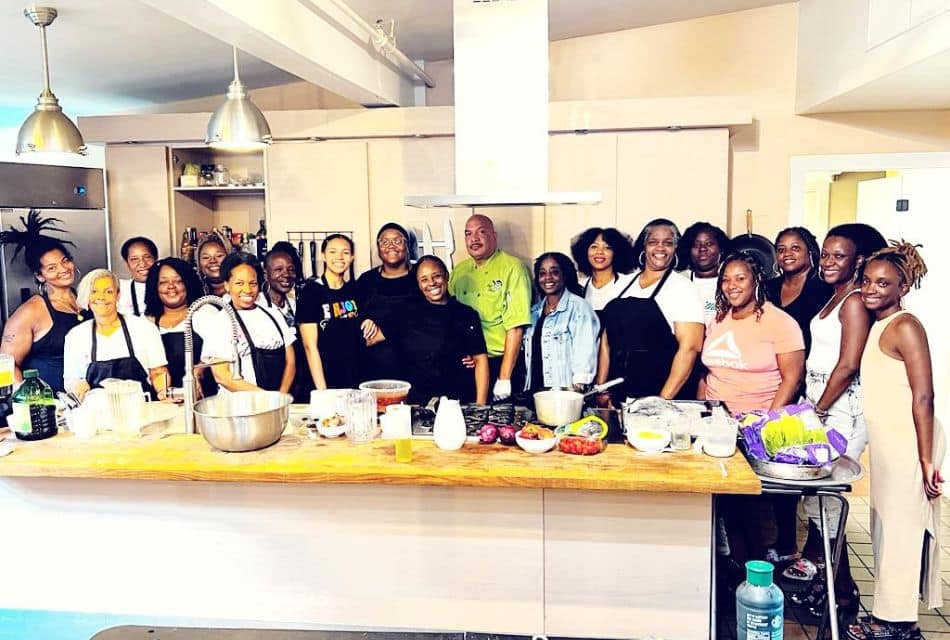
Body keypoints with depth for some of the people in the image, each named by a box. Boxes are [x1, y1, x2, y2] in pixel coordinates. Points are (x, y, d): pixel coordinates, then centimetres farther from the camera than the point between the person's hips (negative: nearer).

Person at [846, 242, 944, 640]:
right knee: (886, 526, 14)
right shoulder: (877, 326, 12)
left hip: (909, 443, -9)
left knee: (901, 526, 0)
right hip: (886, 442, 9)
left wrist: (926, 460, -19)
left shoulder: (905, 327, -13)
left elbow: (923, 397, -17)